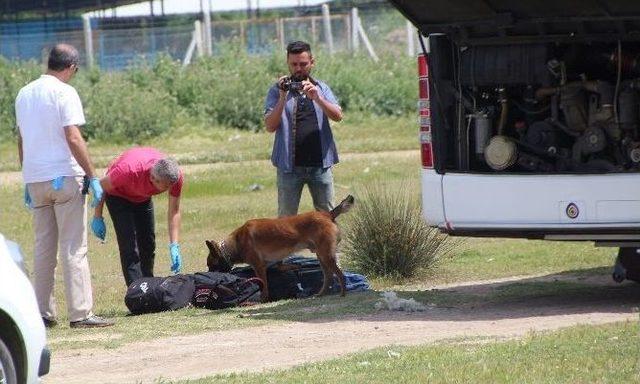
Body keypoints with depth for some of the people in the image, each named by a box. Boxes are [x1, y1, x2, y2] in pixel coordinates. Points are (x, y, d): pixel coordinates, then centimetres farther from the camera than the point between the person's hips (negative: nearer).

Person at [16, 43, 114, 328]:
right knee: (73, 249, -5)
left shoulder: (24, 94, 12)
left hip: (35, 178, 6)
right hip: (64, 177, -6)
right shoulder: (64, 92, -10)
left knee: (43, 248, 13)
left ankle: (43, 313, 13)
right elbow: (73, 139, -16)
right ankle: (80, 313, -7)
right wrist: (92, 177, -13)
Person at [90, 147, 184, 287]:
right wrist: (97, 218, -14)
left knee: (148, 245, 9)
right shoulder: (129, 170, -44)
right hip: (118, 195, -5)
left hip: (143, 198, 5)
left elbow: (174, 212, -17)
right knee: (129, 247, -16)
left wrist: (174, 246, -22)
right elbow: (102, 185, -23)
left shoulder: (175, 176, -31)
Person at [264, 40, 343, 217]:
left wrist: (316, 98, -22)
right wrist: (283, 98, -21)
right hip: (290, 167, -2)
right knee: (286, 219, 4)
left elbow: (337, 116, -6)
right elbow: (270, 126, -7)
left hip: (320, 165, 2)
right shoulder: (277, 91, 2)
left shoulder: (321, 88, 9)